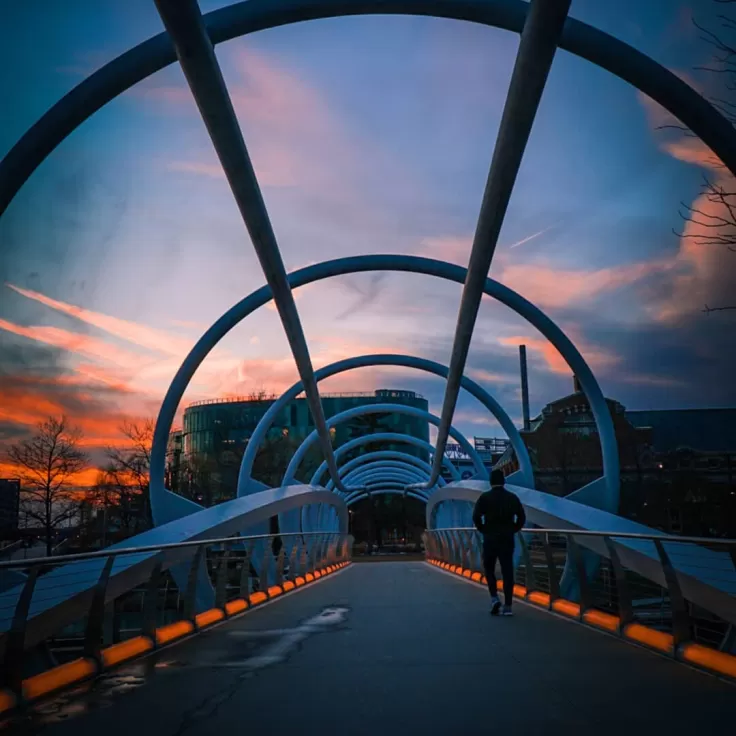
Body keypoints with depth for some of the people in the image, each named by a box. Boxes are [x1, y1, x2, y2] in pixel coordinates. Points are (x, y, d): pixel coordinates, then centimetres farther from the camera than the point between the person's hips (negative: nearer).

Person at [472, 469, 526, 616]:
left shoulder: (485, 497, -4)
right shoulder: (512, 497, 4)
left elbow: (476, 516, -12)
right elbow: (522, 517, 0)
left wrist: (483, 530, 1)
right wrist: (513, 530, 9)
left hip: (490, 539, -2)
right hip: (507, 539, 2)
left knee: (489, 569, 14)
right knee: (507, 572, 3)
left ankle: (494, 598, -4)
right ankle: (508, 606, 0)